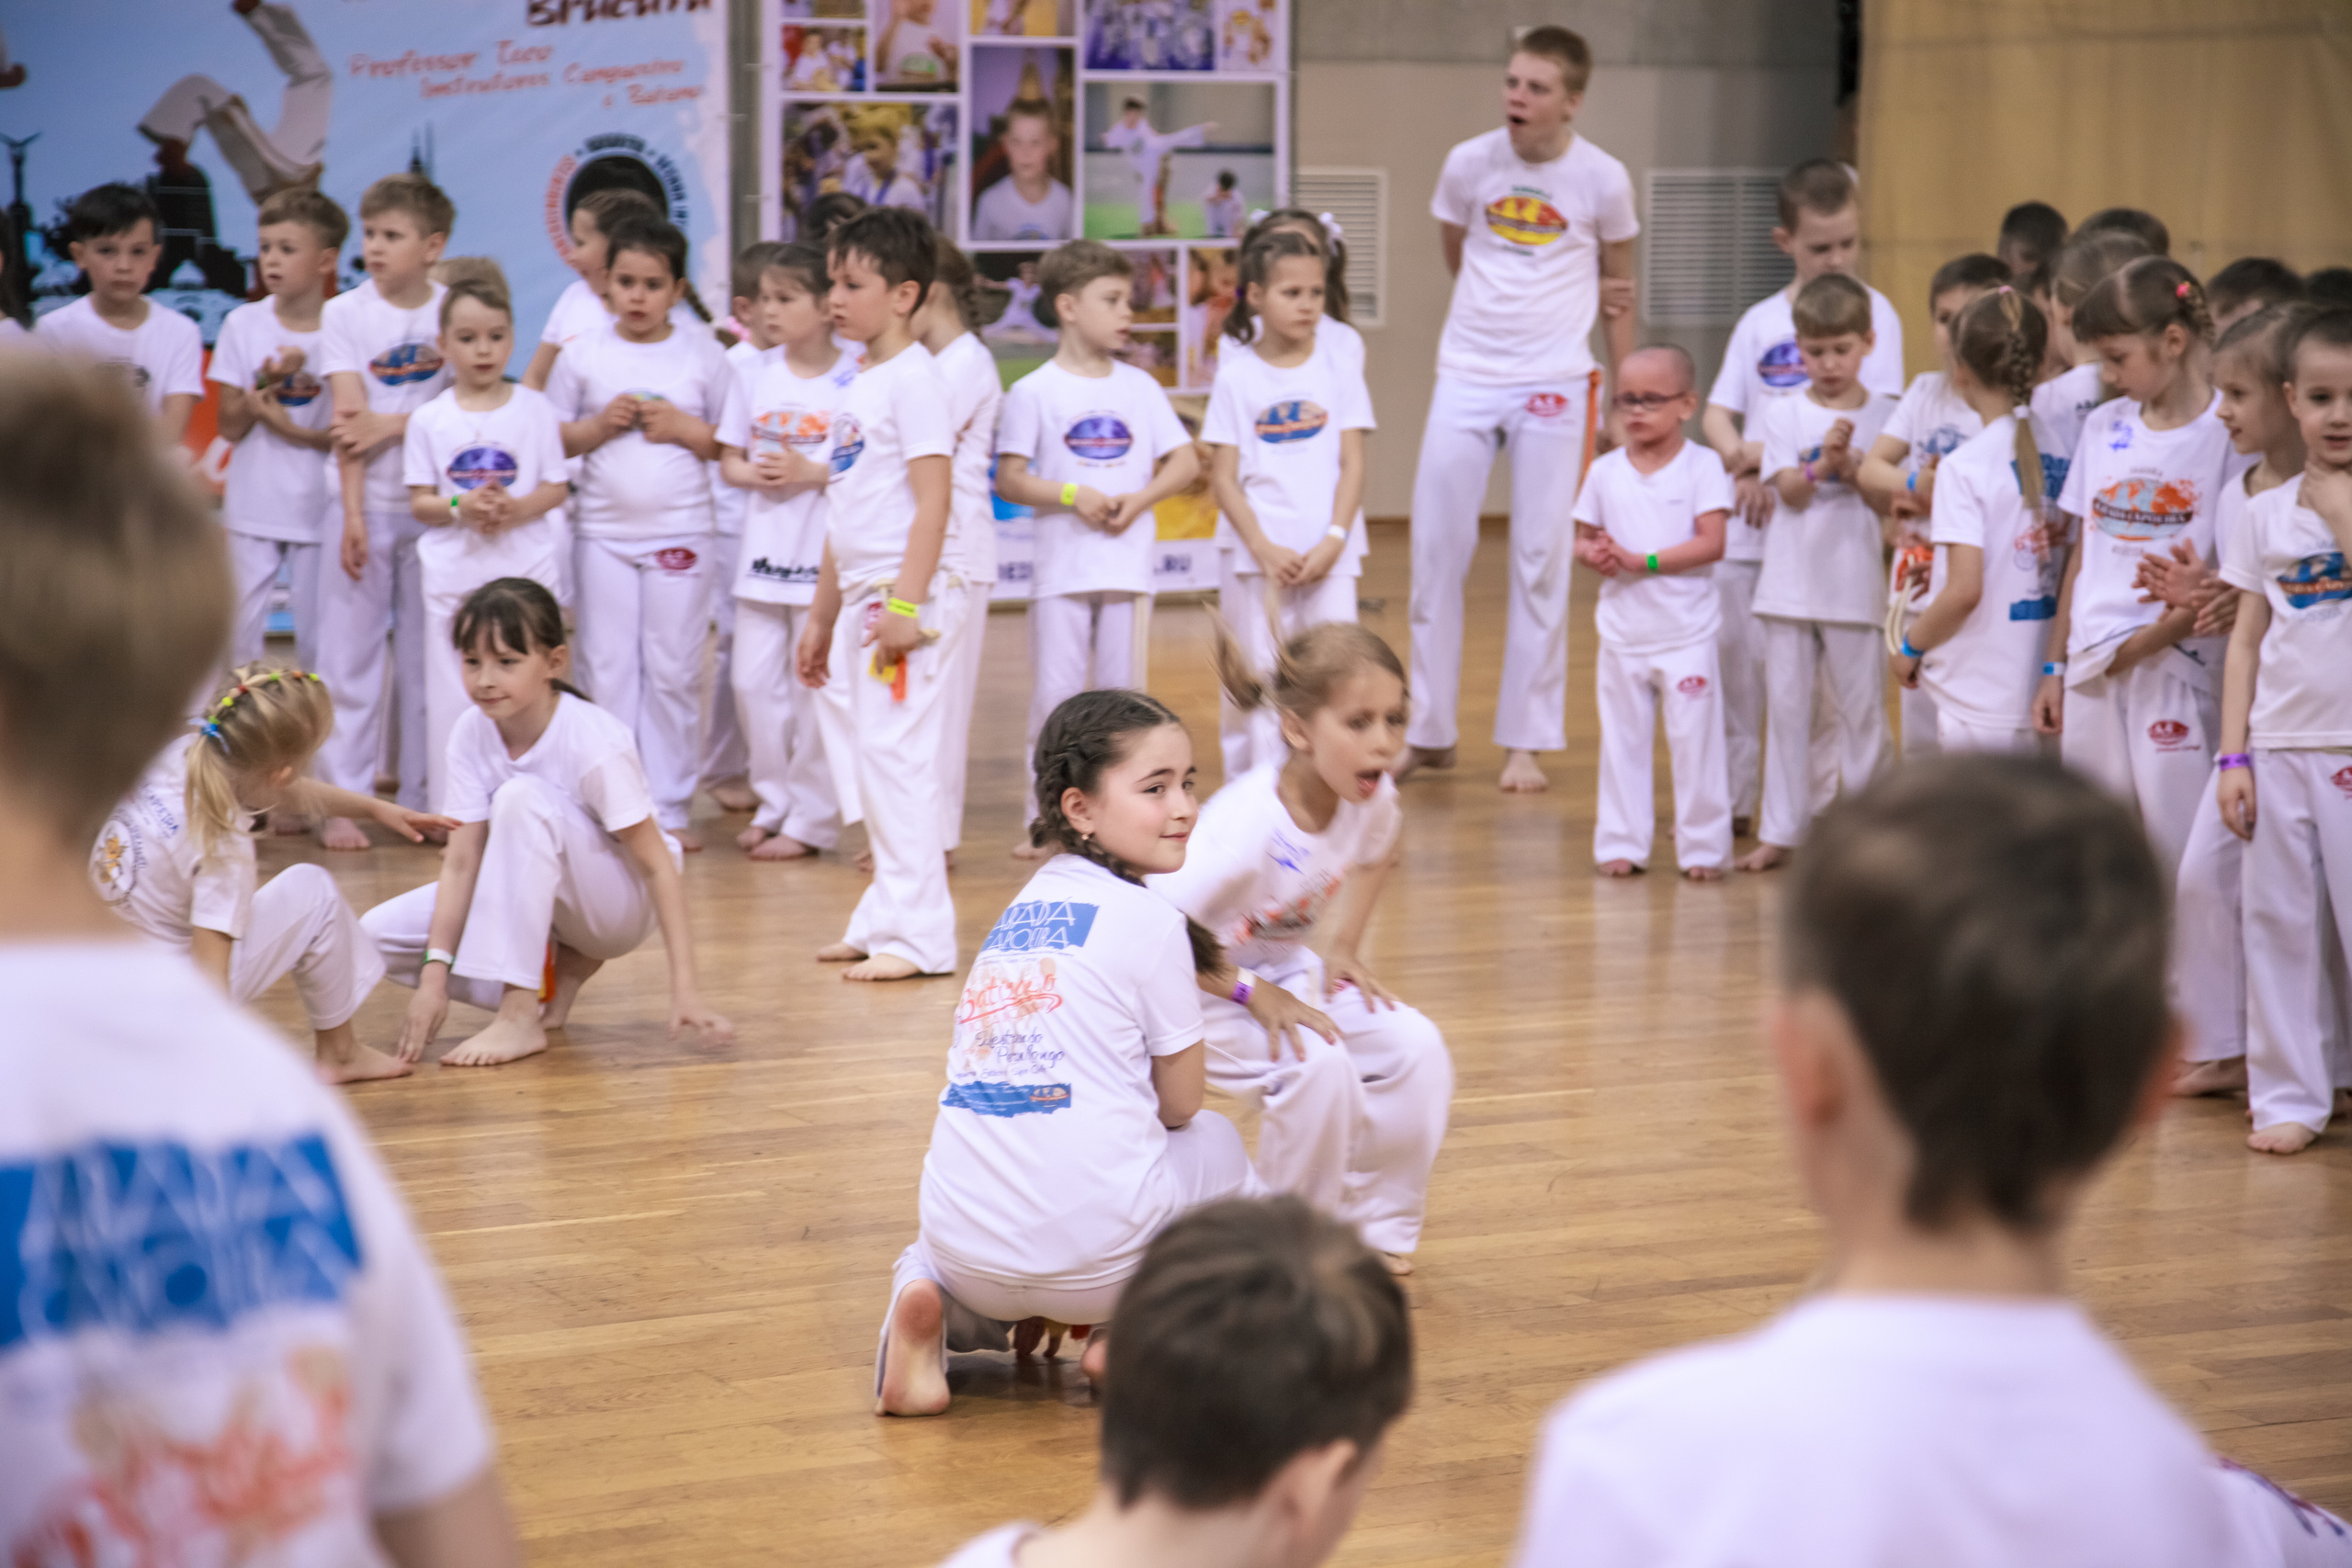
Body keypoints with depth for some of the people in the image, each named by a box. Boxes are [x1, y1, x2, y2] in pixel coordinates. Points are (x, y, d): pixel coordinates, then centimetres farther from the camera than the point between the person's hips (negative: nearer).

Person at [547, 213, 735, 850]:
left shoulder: (704, 355, 3)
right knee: (606, 671, 2)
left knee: (674, 673, 2)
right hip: (602, 533, 1)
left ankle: (670, 806, 8)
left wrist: (685, 428, -10)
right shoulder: (583, 355, 4)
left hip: (680, 533, -1)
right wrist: (599, 426, -10)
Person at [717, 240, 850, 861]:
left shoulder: (852, 381, -8)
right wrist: (757, 472, -10)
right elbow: (729, 460, 11)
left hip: (823, 555, -5)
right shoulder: (754, 373, 8)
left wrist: (810, 472, -19)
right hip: (762, 552, 5)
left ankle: (812, 819, 9)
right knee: (754, 682, 8)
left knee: (813, 685, 0)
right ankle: (773, 802, 23)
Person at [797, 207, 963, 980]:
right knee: (864, 756, 12)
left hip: (907, 594, -10)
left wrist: (906, 603, -24)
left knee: (896, 755, -9)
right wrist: (822, 616, 22)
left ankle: (918, 935, -6)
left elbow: (933, 500, -18)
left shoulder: (913, 379, -12)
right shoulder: (860, 384, 16)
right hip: (863, 596, 10)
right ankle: (887, 918, 20)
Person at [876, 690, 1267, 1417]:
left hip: (967, 1251, 4)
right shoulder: (1150, 920, -3)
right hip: (1094, 1253, -4)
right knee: (1215, 1143, 27)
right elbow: (1180, 1103, 6)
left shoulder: (1020, 908, 17)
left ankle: (928, 1307, 5)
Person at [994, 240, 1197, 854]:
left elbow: (1185, 461, 9)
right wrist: (1072, 495, -16)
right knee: (1054, 693, -2)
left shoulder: (1140, 388, 8)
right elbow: (1009, 479, -4)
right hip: (1061, 566, -3)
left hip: (1127, 565, 3)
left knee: (1121, 689, 5)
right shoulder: (1034, 392, -2)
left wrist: (1139, 499, -8)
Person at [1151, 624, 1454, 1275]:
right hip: (1194, 981, -7)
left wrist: (1345, 947, 3)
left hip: (1283, 969, 7)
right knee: (1317, 1064, -30)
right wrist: (1252, 995, -30)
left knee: (1415, 1050, -11)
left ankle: (1374, 1226, 9)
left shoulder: (1369, 795, -16)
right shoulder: (1244, 831, -37)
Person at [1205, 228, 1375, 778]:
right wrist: (1265, 549, -11)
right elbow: (1223, 477, -1)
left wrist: (1334, 541, -9)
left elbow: (1352, 464, 3)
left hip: (1328, 555, 1)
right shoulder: (1237, 375, 1)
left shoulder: (1339, 367, 5)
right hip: (1256, 554, -1)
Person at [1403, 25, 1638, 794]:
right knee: (1436, 549, 3)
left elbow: (1619, 289, 7)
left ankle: (1526, 742, 9)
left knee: (1540, 560, 1)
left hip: (1555, 385, -2)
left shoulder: (1603, 180, -5)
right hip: (1466, 378, 2)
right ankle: (1429, 732, 16)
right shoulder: (1469, 163, -3)